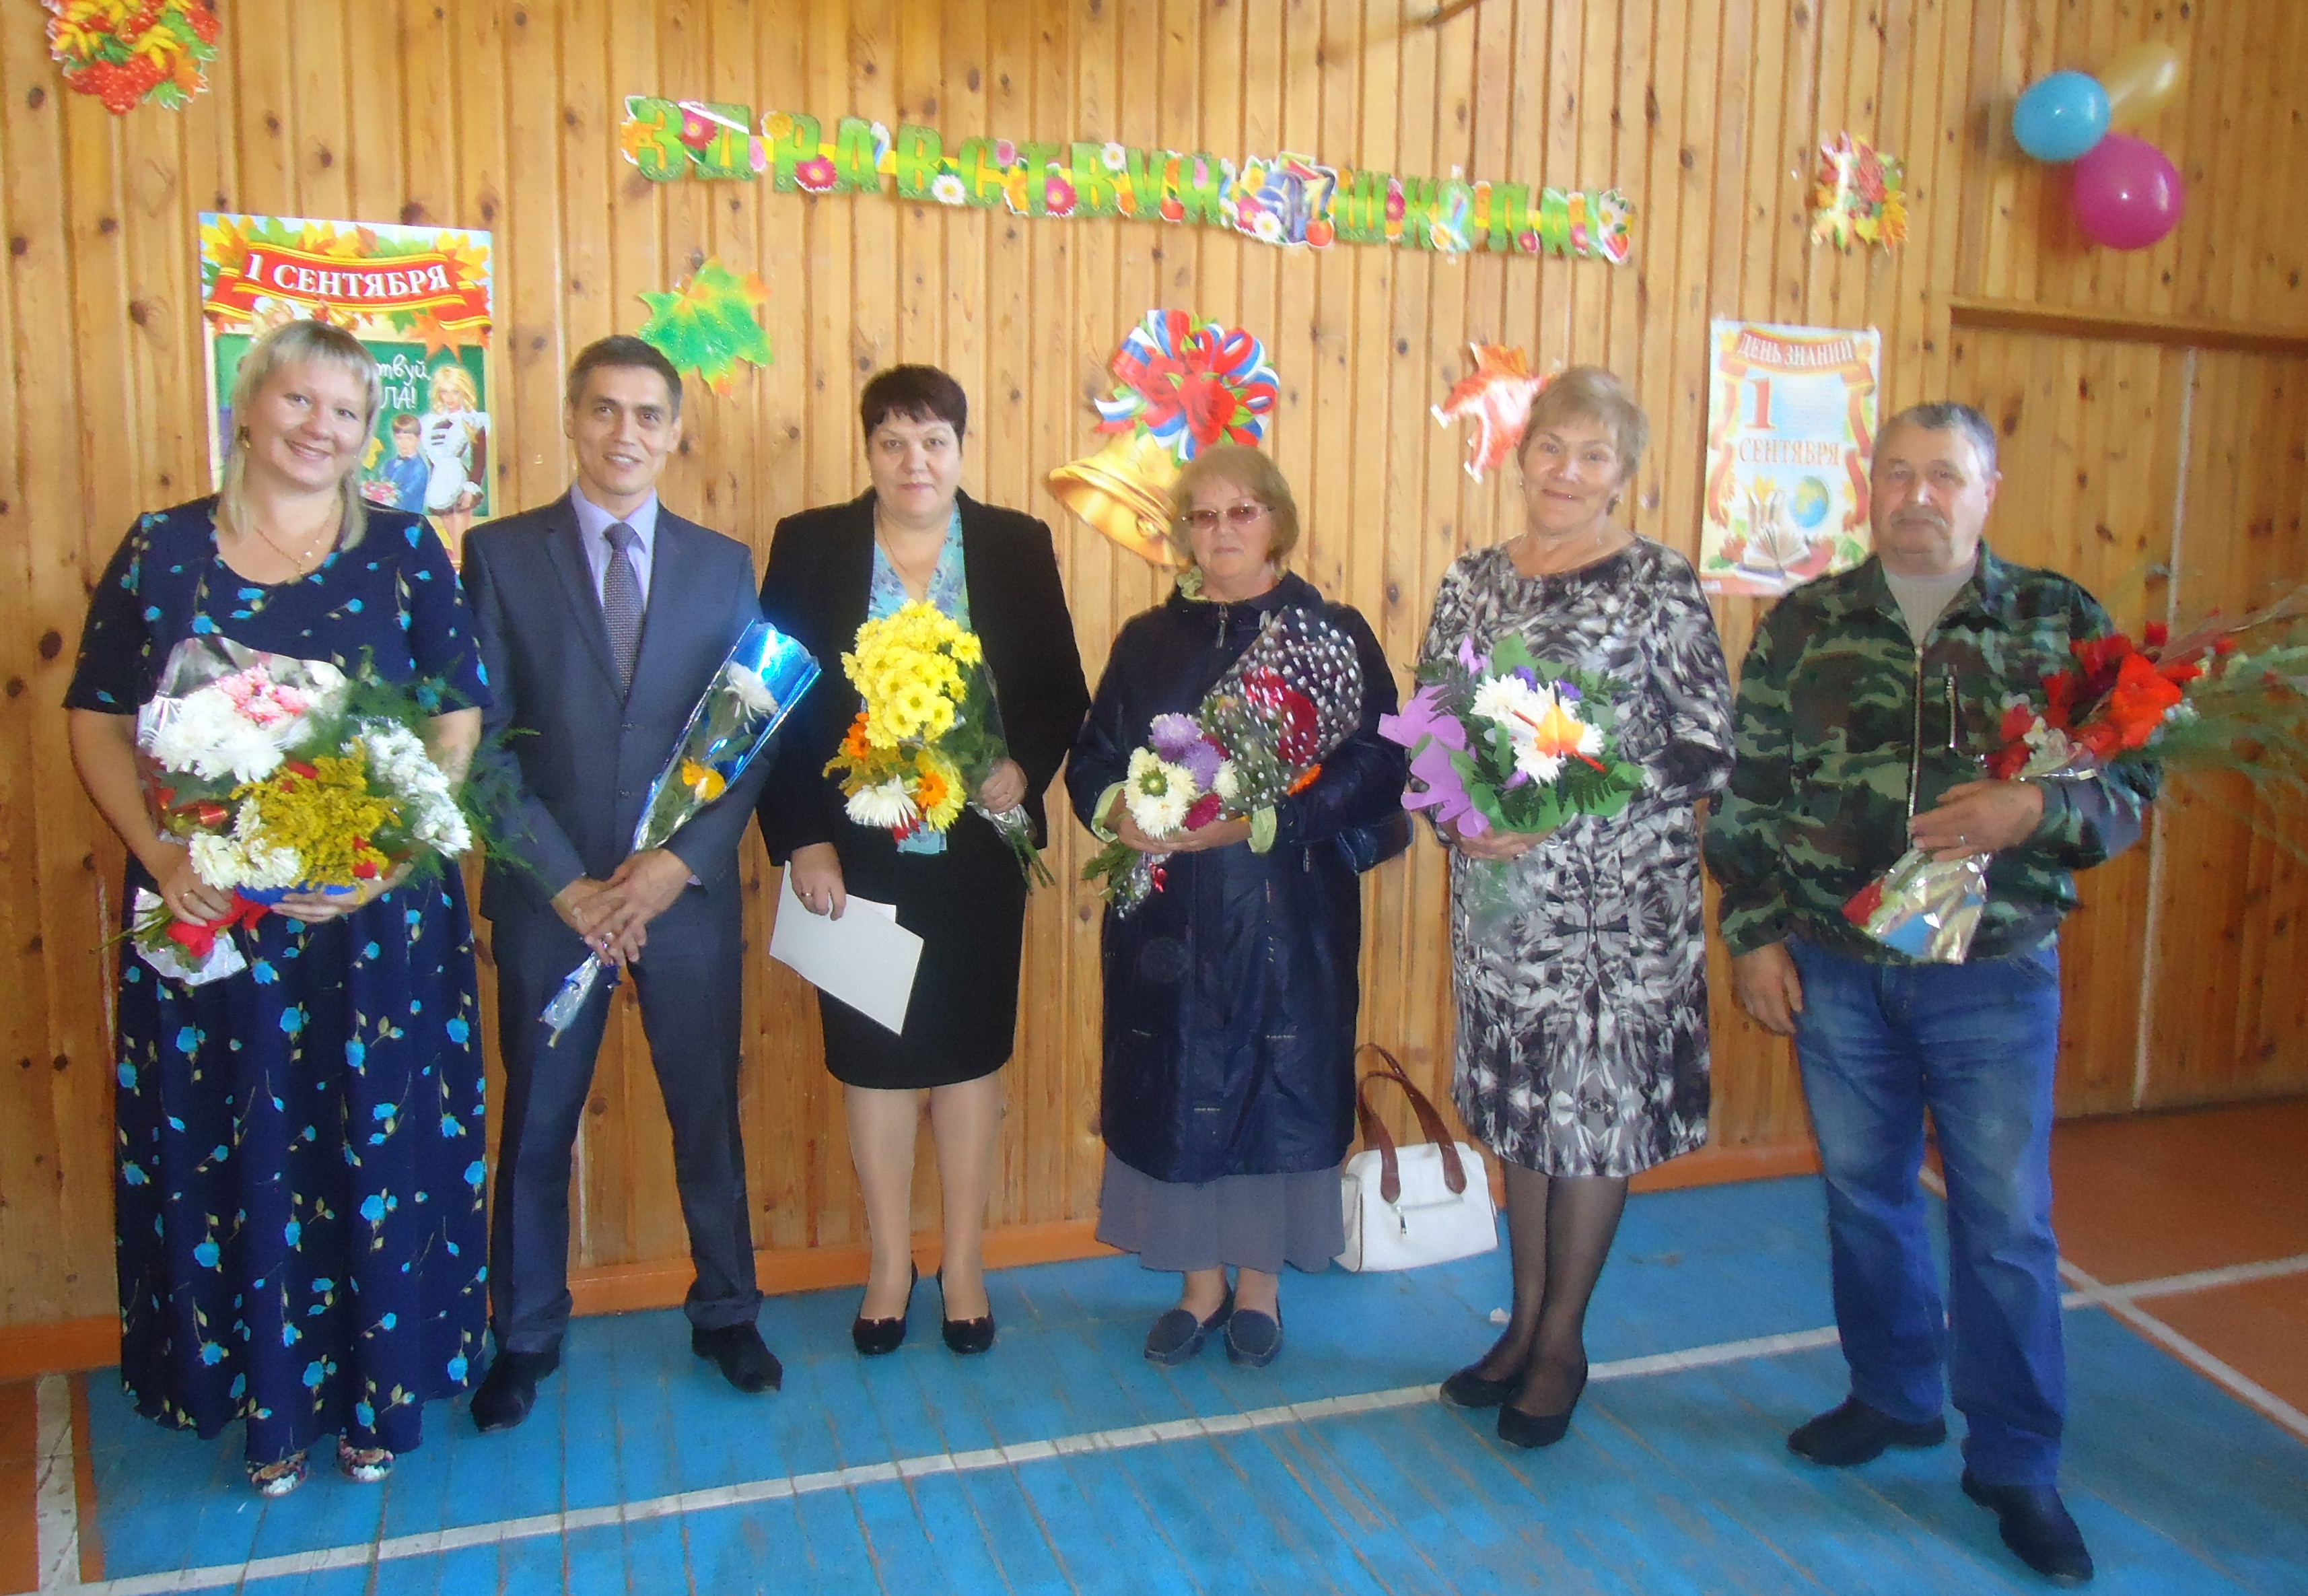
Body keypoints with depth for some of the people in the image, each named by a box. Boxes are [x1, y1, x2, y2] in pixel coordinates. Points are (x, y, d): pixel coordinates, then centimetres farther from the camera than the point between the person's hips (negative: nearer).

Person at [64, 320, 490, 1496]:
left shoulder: (405, 551, 2)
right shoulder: (162, 549, 4)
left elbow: (458, 719, -1)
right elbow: (97, 721, 5)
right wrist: (155, 852, -11)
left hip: (377, 920, -1)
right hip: (207, 916, 1)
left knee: (381, 1151, 6)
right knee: (230, 1156, 9)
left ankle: (379, 1393, 26)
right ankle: (267, 1404, 28)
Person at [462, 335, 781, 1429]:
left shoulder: (724, 564, 5)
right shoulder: (500, 554, 0)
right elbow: (485, 739, -5)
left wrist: (678, 864, -11)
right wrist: (569, 885, -12)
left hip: (688, 890, 1)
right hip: (548, 894, -1)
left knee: (708, 1113, 12)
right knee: (537, 1123, 11)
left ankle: (726, 1315, 30)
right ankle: (525, 1337, 29)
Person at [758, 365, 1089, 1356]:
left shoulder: (1018, 546, 3)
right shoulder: (808, 546, 1)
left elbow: (1062, 691, 3)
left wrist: (1024, 766, -16)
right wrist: (801, 839, -9)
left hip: (978, 850, 1)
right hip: (855, 853, 0)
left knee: (972, 1051, 10)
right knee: (871, 1056, 10)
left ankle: (964, 1266, 27)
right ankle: (890, 1267, 28)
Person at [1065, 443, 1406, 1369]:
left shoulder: (1333, 635, 0)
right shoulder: (1148, 642, 11)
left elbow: (1375, 770, -9)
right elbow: (1091, 759, 10)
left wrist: (1256, 821, -19)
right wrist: (1118, 813, -13)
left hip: (1286, 916, -2)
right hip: (1166, 918, 3)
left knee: (1277, 1085, 5)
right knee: (1176, 1088, 7)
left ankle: (1258, 1282, 25)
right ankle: (1200, 1283, 25)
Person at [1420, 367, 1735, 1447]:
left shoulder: (1661, 586, -7)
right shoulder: (1472, 581, 6)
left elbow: (1709, 754, -11)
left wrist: (1560, 810, -19)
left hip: (1615, 900, -4)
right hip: (1494, 888, 4)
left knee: (1599, 1108, 5)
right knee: (1516, 1100, 14)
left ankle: (1562, 1340, 24)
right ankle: (1524, 1317, 32)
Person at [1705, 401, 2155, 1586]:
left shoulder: (2061, 621, 0)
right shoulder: (1800, 626, 3)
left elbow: (2129, 786, 0)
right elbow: (1745, 793, 5)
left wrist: (2034, 812, -20)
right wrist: (1752, 933, 0)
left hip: (1994, 972, -2)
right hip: (1834, 969, 2)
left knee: (2005, 1222, 4)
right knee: (1863, 1192, 15)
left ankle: (2015, 1465, 22)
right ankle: (1894, 1396, 36)